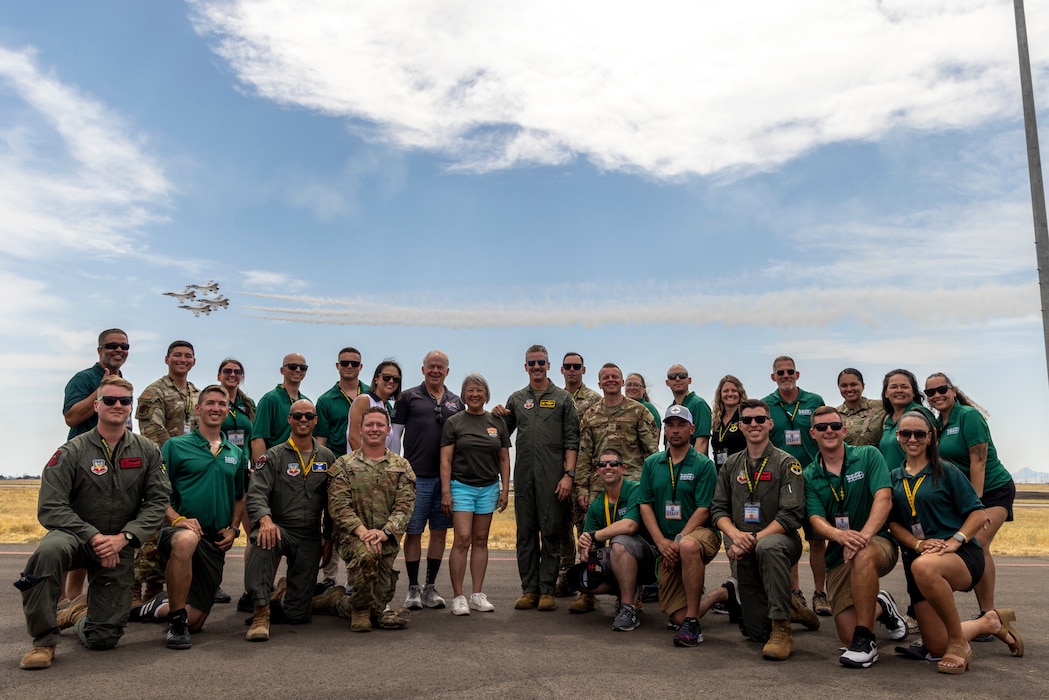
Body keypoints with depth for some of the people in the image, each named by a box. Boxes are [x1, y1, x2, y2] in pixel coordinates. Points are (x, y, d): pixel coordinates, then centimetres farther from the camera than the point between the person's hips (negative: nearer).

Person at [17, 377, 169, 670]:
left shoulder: (147, 452, -1)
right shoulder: (71, 452, -7)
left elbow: (157, 501, -6)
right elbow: (50, 508, -13)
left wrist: (124, 537, -19)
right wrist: (93, 536, -24)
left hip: (120, 547, 2)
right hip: (76, 535, -2)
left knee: (103, 638, -1)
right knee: (49, 551, -40)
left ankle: (79, 611, 37)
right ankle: (44, 640, -19)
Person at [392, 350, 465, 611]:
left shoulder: (456, 402, 13)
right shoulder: (408, 397, 4)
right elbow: (395, 434, 3)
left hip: (447, 476, 3)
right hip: (416, 475, -3)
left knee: (440, 532, 8)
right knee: (413, 531, 2)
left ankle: (430, 587, 19)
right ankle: (413, 589, 14)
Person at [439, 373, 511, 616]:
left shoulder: (497, 422, 8)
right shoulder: (454, 422, 0)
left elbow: (504, 458, 10)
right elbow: (445, 459, -3)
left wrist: (505, 489, 4)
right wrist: (445, 492, -10)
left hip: (489, 488, 3)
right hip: (461, 486, -3)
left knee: (480, 541, 8)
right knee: (462, 540, -9)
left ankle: (478, 595, 14)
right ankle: (458, 597, -1)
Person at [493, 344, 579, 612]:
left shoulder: (563, 398, 4)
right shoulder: (516, 399, 13)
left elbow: (571, 440, -1)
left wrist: (568, 474, -10)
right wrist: (497, 417, -2)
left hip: (552, 477, -3)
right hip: (524, 476, 3)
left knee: (551, 533, 1)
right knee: (525, 533, 7)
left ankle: (547, 590, 9)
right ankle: (529, 589, 16)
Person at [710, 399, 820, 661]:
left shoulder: (786, 463, -4)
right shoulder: (732, 465, 10)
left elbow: (791, 515, -14)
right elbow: (718, 509, 6)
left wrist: (754, 539, -22)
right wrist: (735, 534, -15)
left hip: (780, 541, -4)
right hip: (745, 553, 5)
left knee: (768, 547, -42)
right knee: (755, 632, 4)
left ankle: (782, 629, -28)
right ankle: (790, 608, 37)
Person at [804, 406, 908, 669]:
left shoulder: (868, 455, -2)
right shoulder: (810, 476, 3)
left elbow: (883, 499, -16)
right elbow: (816, 520, -9)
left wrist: (864, 534, -33)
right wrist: (840, 535, -32)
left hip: (879, 543, -3)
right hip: (838, 555, 3)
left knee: (862, 555, -40)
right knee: (847, 636, -6)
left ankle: (865, 640, -25)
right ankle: (879, 607, 29)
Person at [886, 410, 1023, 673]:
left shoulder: (946, 471, -1)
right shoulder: (894, 477, 10)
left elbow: (978, 514, -5)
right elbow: (893, 523, 5)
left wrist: (954, 541, -20)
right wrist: (919, 544, -13)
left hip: (961, 554, -5)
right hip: (917, 560, 5)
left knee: (924, 567, -42)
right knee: (936, 646, 2)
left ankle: (959, 642, -20)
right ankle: (989, 623, 32)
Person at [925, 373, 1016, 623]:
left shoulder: (969, 415, -15)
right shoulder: (937, 424, 6)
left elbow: (978, 462, -19)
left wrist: (975, 502, -21)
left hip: (994, 490, -7)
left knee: (978, 543, -21)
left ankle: (988, 616, -13)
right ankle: (985, 614, 6)